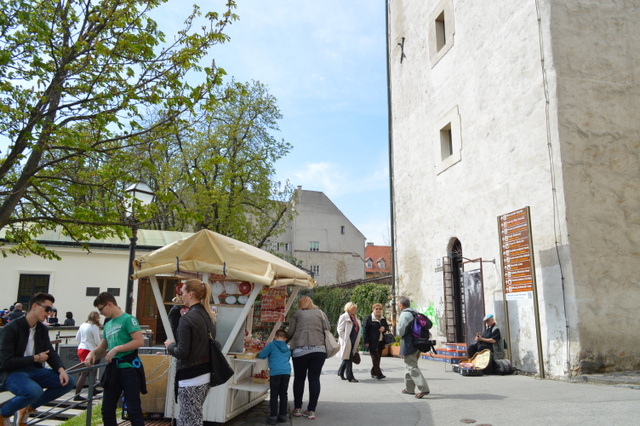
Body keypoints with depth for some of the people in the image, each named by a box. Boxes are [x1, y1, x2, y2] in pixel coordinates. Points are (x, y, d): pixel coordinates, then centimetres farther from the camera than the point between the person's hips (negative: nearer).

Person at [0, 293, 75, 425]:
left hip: (33, 370, 7)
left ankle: (28, 408, 6)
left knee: (68, 382, -9)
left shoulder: (42, 329, 8)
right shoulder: (11, 328, -14)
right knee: (35, 391, -36)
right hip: (11, 373, -7)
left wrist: (61, 369, -11)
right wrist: (36, 358, -14)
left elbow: (51, 353, 8)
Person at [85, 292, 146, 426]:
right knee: (107, 410, 12)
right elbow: (103, 347, 26)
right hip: (113, 369, 8)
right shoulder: (108, 325, 15)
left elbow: (139, 341, -19)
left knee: (133, 409, -4)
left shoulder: (128, 319, -9)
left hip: (129, 368, -8)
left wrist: (116, 349, -17)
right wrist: (92, 353, 5)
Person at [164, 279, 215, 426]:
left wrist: (171, 346, 1)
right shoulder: (207, 316, 7)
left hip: (191, 376, -8)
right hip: (205, 374, 8)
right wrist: (175, 344, 12)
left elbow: (182, 353, -18)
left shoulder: (187, 318, -17)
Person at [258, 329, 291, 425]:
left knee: (274, 395, 1)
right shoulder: (287, 349, 20)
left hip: (275, 372, -4)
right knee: (283, 394, 13)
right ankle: (283, 415, 19)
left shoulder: (271, 345, 4)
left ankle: (273, 417, 1)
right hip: (287, 371, 4)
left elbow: (261, 355, 2)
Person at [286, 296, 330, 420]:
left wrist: (286, 341, 25)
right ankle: (311, 410, 5)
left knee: (299, 379, 11)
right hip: (319, 349, 1)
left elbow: (290, 333, 6)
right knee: (314, 379, 5)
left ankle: (297, 408, 17)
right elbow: (327, 329, 10)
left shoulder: (297, 314, 8)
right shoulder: (320, 313, 13)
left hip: (300, 350, -1)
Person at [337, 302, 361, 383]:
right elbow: (340, 330, -11)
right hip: (347, 342, -8)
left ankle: (341, 373, 30)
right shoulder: (344, 317, -7)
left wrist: (357, 341, 13)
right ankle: (350, 377, -1)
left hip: (353, 342, 8)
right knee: (348, 359, -5)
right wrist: (345, 340, -15)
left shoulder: (354, 317, 16)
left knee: (348, 358, 14)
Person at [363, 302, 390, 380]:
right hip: (372, 342, -6)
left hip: (381, 342, 6)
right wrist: (366, 342, -14)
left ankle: (373, 373, 20)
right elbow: (365, 330, -8)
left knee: (378, 358, 8)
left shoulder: (383, 318, 14)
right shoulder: (368, 318, -5)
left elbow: (387, 326, 25)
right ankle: (379, 374, -10)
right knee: (375, 357, -8)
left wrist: (384, 328, -1)